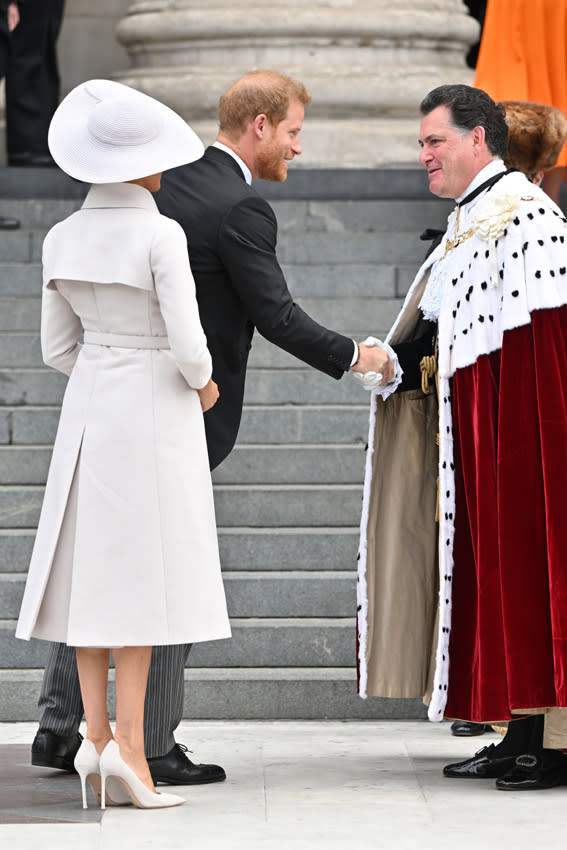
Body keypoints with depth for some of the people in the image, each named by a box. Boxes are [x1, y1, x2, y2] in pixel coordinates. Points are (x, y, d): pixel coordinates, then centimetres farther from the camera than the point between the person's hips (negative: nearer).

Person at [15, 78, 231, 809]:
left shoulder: (64, 239, 3)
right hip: (156, 409, -6)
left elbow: (58, 346, 9)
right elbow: (188, 345, -18)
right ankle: (128, 744, -8)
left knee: (92, 563, 9)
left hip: (89, 407, 6)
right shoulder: (159, 237, -16)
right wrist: (203, 385, 2)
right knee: (143, 570, -3)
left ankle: (96, 732, 6)